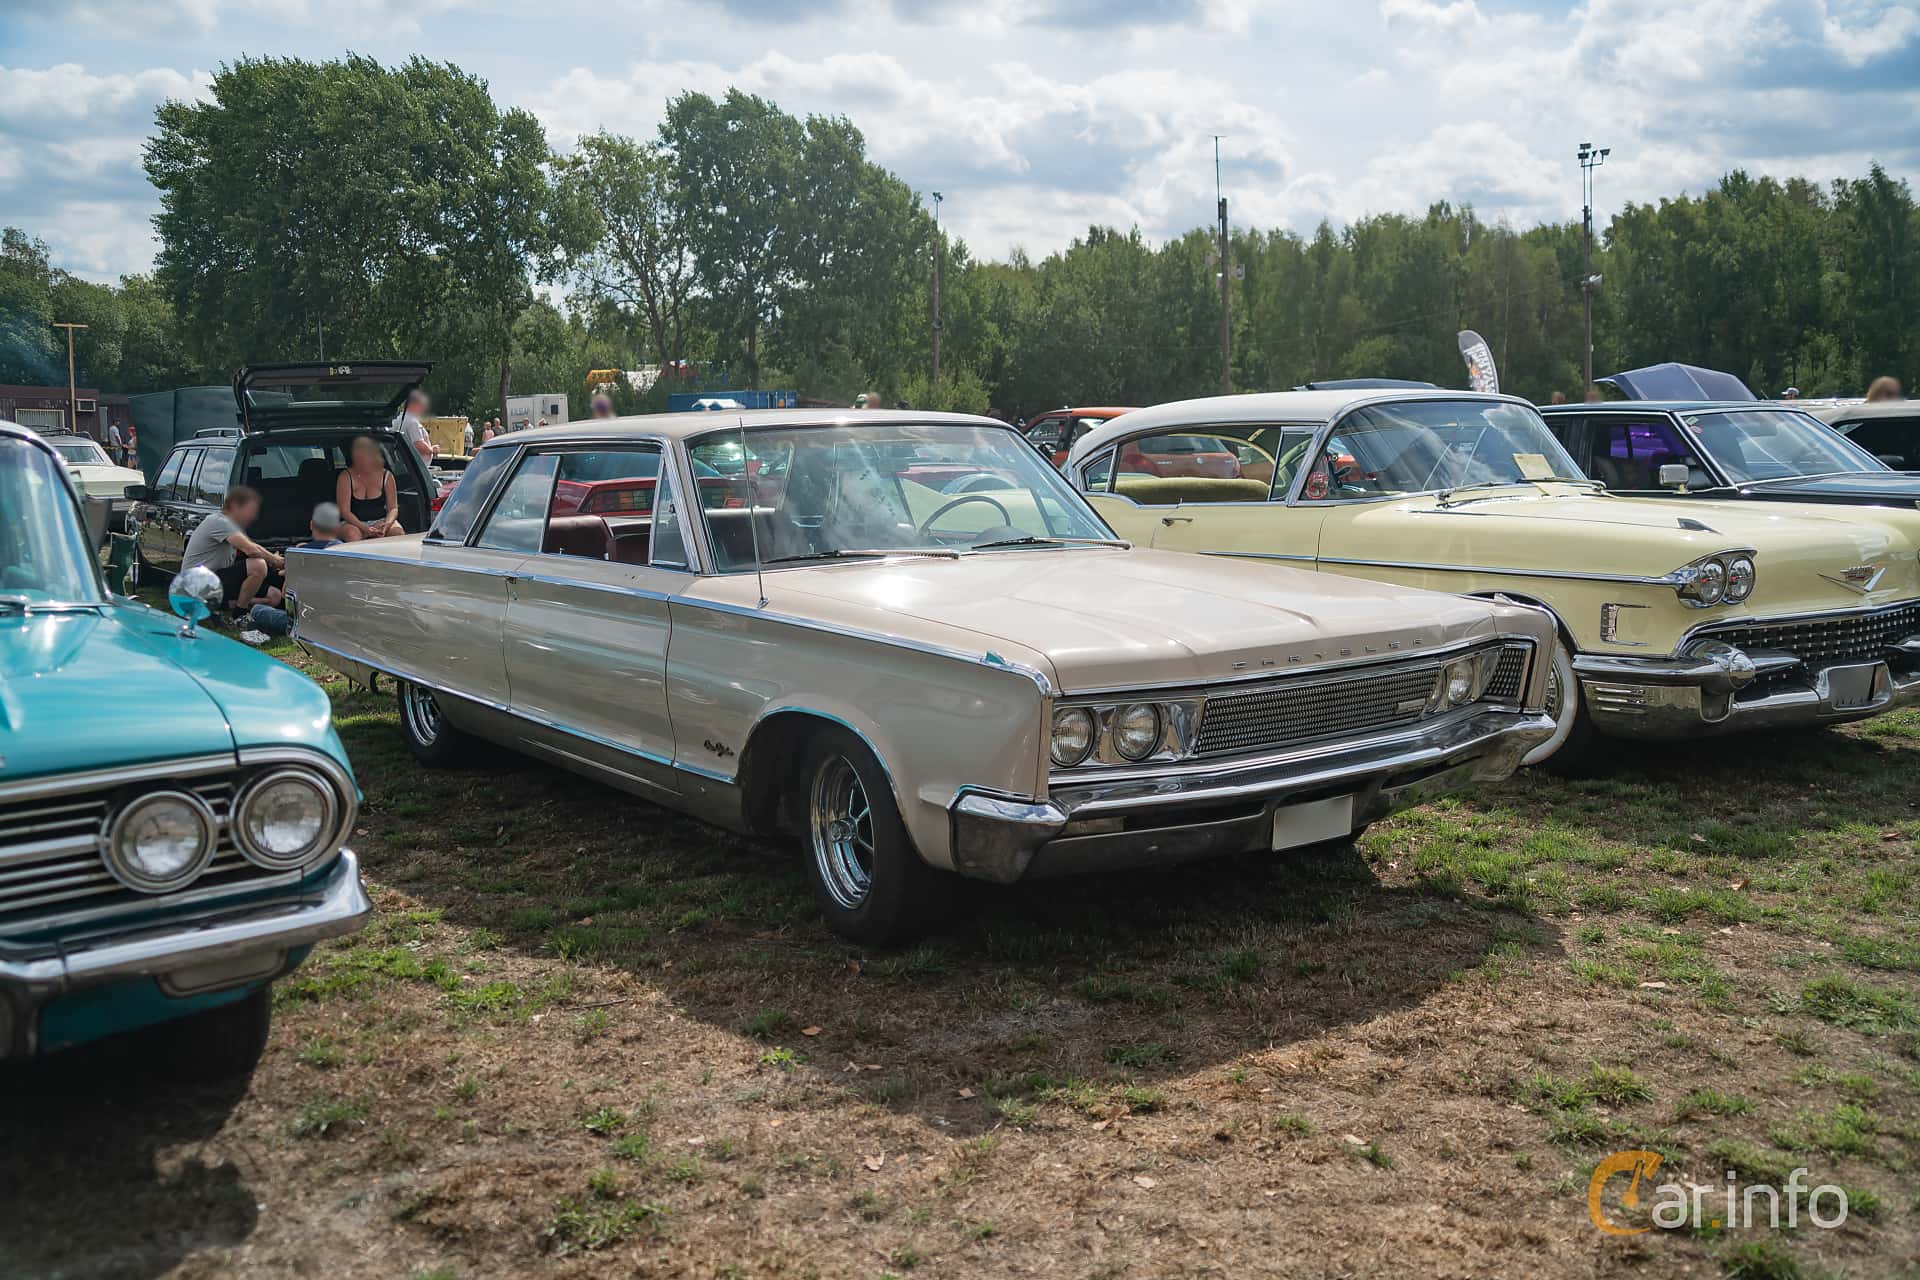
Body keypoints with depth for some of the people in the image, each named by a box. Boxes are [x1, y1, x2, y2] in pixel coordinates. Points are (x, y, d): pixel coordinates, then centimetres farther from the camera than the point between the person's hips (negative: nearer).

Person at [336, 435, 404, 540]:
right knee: (352, 533, -36)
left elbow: (393, 508, 4)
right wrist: (363, 527, -24)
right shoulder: (346, 477, -1)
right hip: (354, 523, -2)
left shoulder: (386, 476, 6)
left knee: (398, 532, -30)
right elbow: (344, 510, -7)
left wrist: (387, 524, -20)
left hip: (380, 521, 2)